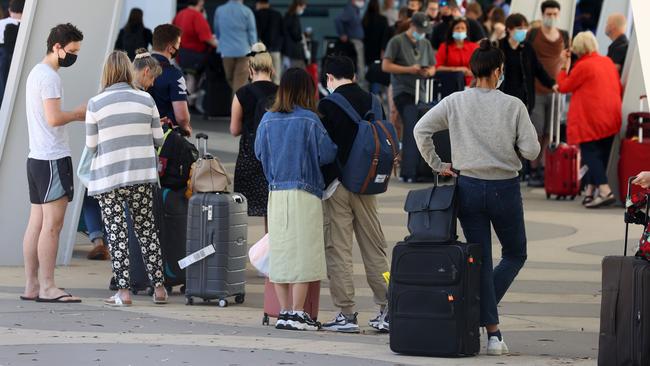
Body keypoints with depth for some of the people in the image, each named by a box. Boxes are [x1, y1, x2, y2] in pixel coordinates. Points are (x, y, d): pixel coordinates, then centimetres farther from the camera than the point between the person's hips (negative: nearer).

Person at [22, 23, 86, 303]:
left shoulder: (36, 73, 19)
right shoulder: (49, 76, -13)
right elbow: (54, 118, -21)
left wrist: (75, 116, 11)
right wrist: (78, 114, -5)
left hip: (37, 157, 10)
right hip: (53, 158, -10)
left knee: (37, 223, 9)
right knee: (52, 223, -9)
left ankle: (31, 286, 10)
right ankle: (47, 288, -11)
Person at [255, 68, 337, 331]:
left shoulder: (268, 120, 3)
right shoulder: (309, 119, -9)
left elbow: (259, 152, 12)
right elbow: (327, 154, -7)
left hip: (276, 193, 4)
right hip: (305, 194, -4)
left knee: (280, 253, 9)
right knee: (302, 252, -1)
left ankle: (284, 312, 10)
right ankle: (297, 313, -3)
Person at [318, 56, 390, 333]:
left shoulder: (328, 105, -11)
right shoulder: (371, 101, 4)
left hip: (337, 184, -5)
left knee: (338, 250, 0)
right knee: (374, 248, 10)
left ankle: (346, 314, -2)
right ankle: (387, 311, 10)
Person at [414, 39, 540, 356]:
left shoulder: (455, 102, -3)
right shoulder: (513, 106, -9)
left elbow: (421, 130, -6)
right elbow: (531, 151, -10)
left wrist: (436, 164, 4)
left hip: (469, 187, 2)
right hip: (505, 187, -2)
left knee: (481, 259, 8)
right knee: (515, 254, 17)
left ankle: (492, 332, 6)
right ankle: (485, 317, 0)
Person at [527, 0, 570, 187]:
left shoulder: (564, 36, 10)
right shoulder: (533, 34, -1)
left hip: (555, 91, 3)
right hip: (536, 91, -3)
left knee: (550, 133, 3)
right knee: (536, 133, -4)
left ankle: (544, 170, 11)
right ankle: (534, 172, 2)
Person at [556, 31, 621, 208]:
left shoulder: (582, 66, -12)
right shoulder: (608, 62, 9)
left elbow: (563, 86, -3)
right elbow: (619, 88, 16)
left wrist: (565, 66, 6)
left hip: (589, 119, -7)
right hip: (611, 118, 7)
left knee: (590, 153, -6)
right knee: (602, 154, 10)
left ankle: (605, 191, -19)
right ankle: (591, 190, 13)